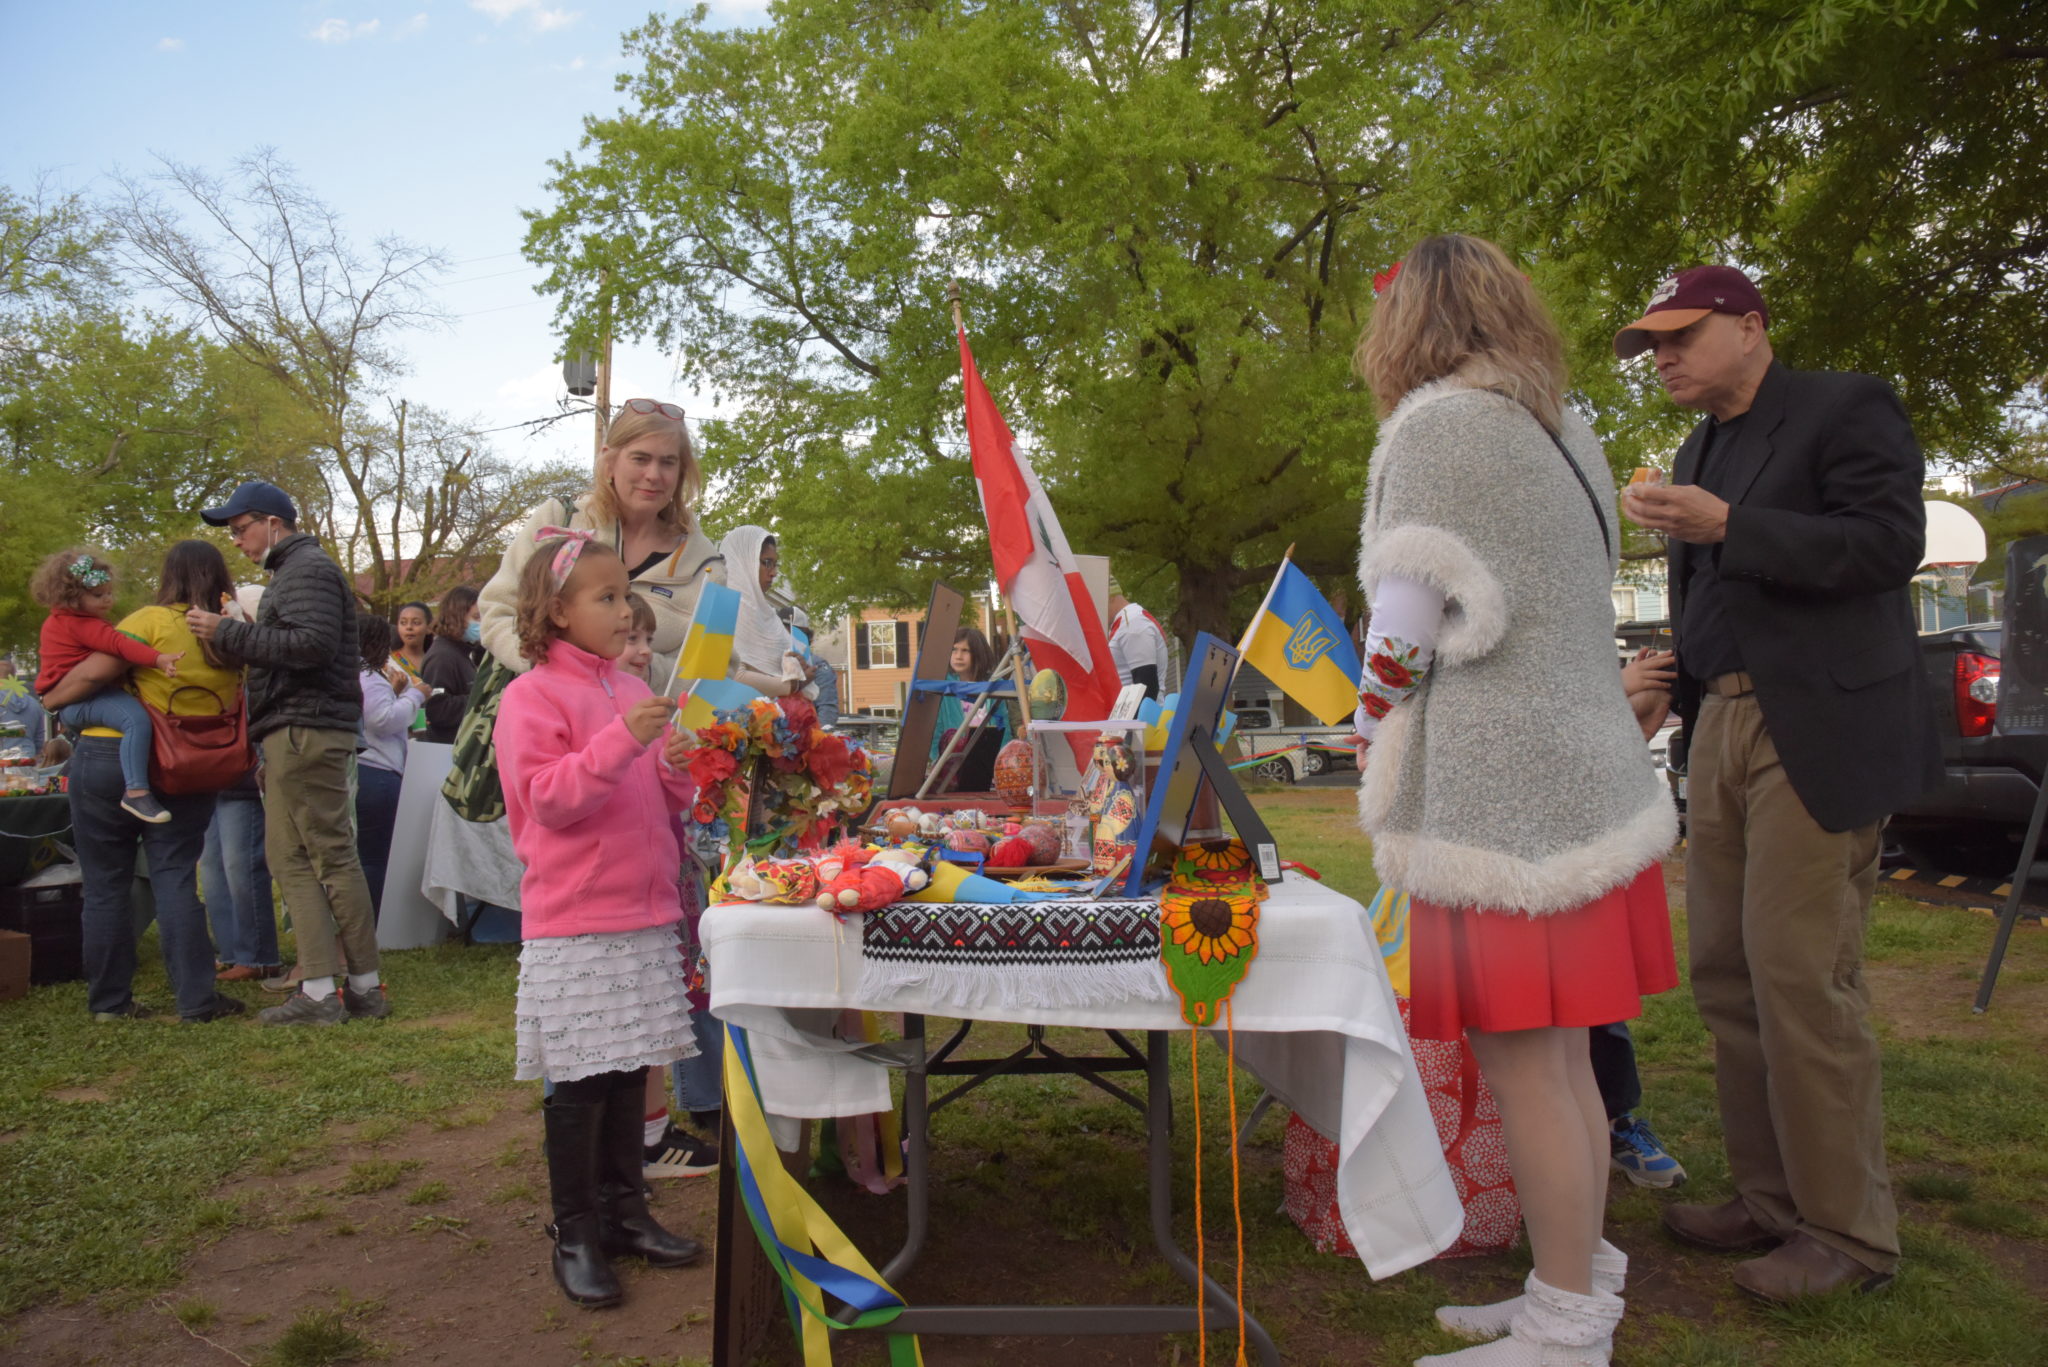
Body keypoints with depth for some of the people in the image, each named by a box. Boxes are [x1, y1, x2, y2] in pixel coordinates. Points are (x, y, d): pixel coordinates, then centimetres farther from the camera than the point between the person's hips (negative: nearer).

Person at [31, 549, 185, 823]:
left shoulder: (56, 621, 19)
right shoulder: (82, 625, -17)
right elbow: (119, 645, -31)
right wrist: (158, 660, -42)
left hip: (64, 704, 12)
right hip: (78, 701, -12)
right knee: (137, 719, -35)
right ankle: (136, 791, -43)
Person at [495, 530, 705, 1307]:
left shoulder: (632, 691, 14)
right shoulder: (533, 696, -7)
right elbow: (547, 798, -17)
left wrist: (679, 771, -2)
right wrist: (622, 741, -26)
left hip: (645, 910, 6)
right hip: (573, 923, -6)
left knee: (630, 1070, 13)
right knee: (579, 1079, 0)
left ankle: (624, 1210, 26)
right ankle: (575, 1233, 14)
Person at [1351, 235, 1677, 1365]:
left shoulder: (1439, 424, -10)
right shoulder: (1566, 434, 17)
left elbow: (1411, 620, -13)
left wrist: (1372, 728, 4)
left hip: (1502, 791, -9)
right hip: (1583, 770, 9)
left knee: (1521, 1062, -1)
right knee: (1562, 1057, 15)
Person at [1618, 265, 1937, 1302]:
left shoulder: (1846, 408, -1)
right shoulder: (1700, 449, 21)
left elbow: (1889, 545, -14)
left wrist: (1728, 527, -20)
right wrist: (1677, 683, 16)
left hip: (1819, 731, -8)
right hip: (1723, 726, 8)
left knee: (1801, 976, -7)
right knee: (1727, 974, 7)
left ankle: (1849, 1232, 6)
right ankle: (1771, 1202, 18)